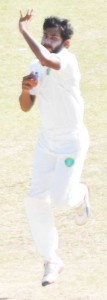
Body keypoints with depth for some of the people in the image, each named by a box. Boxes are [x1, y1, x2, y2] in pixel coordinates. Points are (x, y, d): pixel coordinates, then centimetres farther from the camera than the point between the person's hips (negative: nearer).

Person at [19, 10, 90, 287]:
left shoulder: (67, 60, -21)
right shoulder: (36, 67, 3)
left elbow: (46, 59, -44)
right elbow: (26, 107, 9)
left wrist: (23, 30, -32)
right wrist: (25, 89, -13)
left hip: (72, 141, -7)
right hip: (47, 140, 7)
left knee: (61, 199, -11)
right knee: (36, 200, -1)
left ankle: (80, 194, 27)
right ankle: (51, 260, 10)